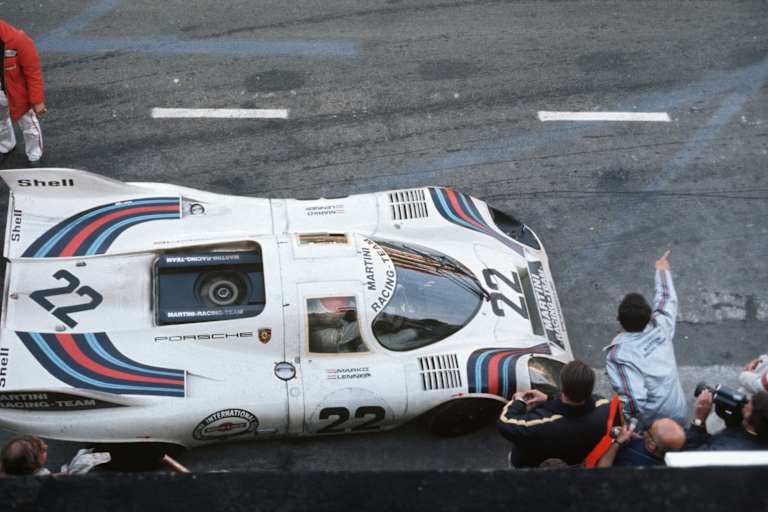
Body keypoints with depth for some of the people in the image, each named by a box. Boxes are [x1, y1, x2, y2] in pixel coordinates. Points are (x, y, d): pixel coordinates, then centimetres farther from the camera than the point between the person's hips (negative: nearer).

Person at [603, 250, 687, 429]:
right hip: (679, 417, 5)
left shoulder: (617, 355, -20)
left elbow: (634, 400, -29)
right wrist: (662, 270, 31)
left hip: (651, 425, -5)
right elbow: (667, 299, 15)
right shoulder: (661, 329, -6)